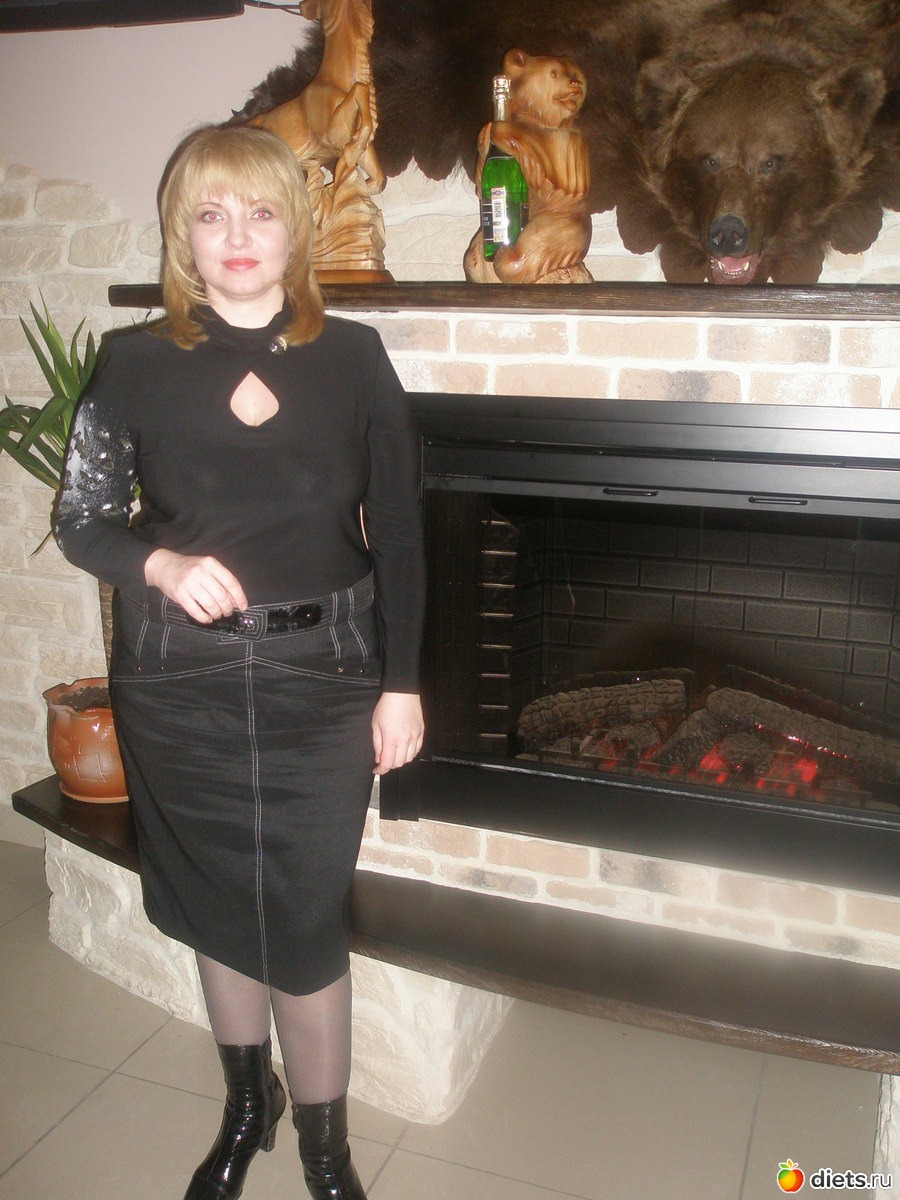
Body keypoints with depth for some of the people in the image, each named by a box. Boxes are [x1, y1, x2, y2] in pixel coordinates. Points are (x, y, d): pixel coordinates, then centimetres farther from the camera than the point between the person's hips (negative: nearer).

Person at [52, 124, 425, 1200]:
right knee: (213, 905, 16)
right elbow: (81, 518, 4)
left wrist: (400, 683, -2)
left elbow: (397, 531, 0)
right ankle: (246, 1103, 42)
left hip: (319, 679, -1)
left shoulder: (353, 358, -1)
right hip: (181, 683, 2)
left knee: (304, 920, 4)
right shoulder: (137, 365, 0)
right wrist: (161, 564, -17)